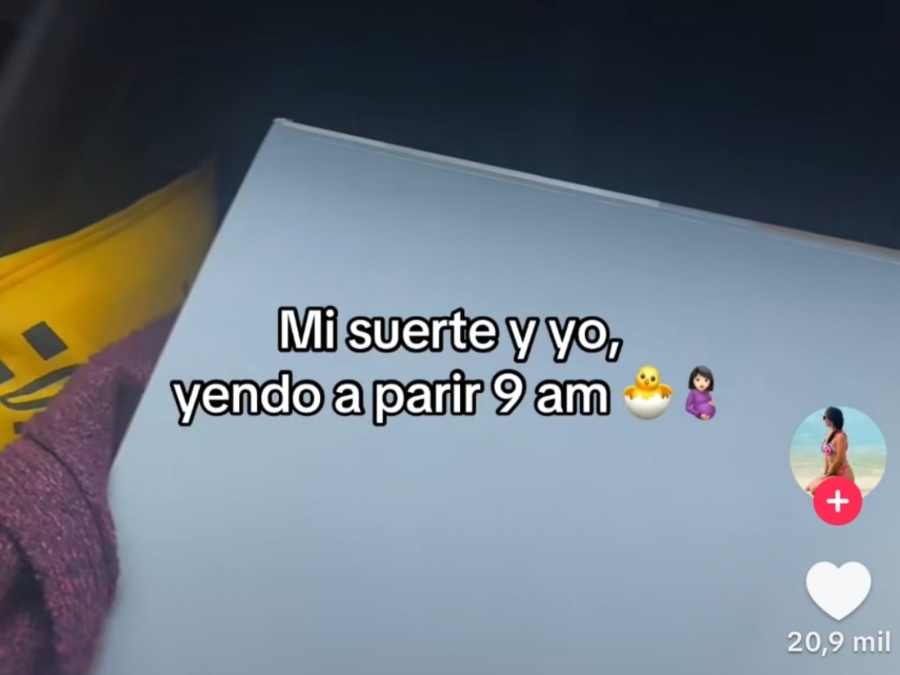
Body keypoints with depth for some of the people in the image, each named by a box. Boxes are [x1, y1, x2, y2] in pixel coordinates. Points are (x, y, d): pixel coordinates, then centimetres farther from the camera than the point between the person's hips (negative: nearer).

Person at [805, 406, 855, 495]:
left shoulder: (840, 436, -18)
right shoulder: (829, 434, 9)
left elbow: (839, 461, -19)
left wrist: (827, 475, -12)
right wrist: (825, 473, 4)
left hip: (843, 475, -9)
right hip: (833, 474, 9)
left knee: (815, 489, -21)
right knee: (809, 487, 13)